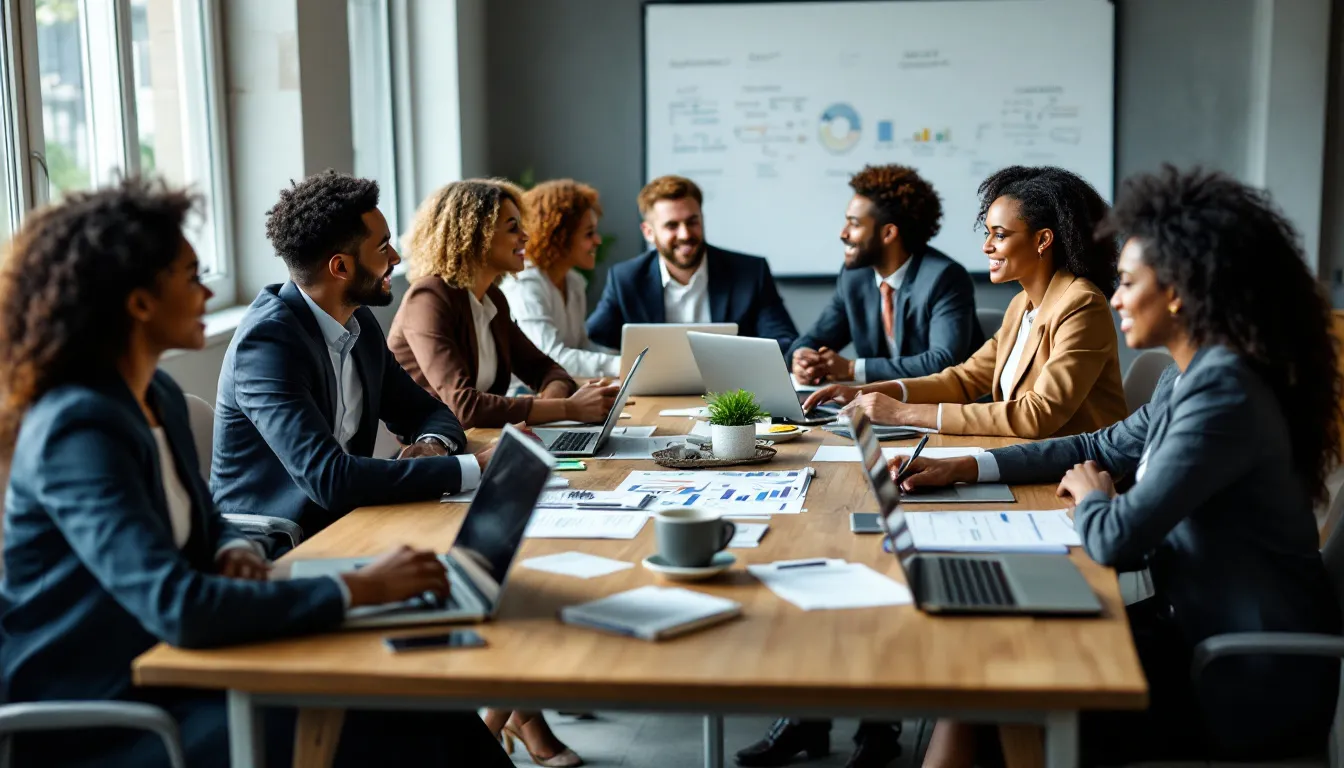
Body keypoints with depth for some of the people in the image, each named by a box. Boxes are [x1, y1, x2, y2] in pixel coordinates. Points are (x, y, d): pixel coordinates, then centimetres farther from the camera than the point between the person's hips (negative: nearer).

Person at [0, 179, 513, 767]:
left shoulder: (158, 396, 6)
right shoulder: (77, 428, -22)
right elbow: (178, 607, -32)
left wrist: (234, 554, -5)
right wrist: (357, 589, -27)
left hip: (163, 671, 8)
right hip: (93, 721, -8)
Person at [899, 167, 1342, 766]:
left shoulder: (1225, 394, -24)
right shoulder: (1192, 376, 6)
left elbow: (1116, 539, -25)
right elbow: (1105, 447, 21)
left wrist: (1090, 495, -1)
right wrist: (968, 468, 12)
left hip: (1248, 678, -8)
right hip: (1199, 628, 8)